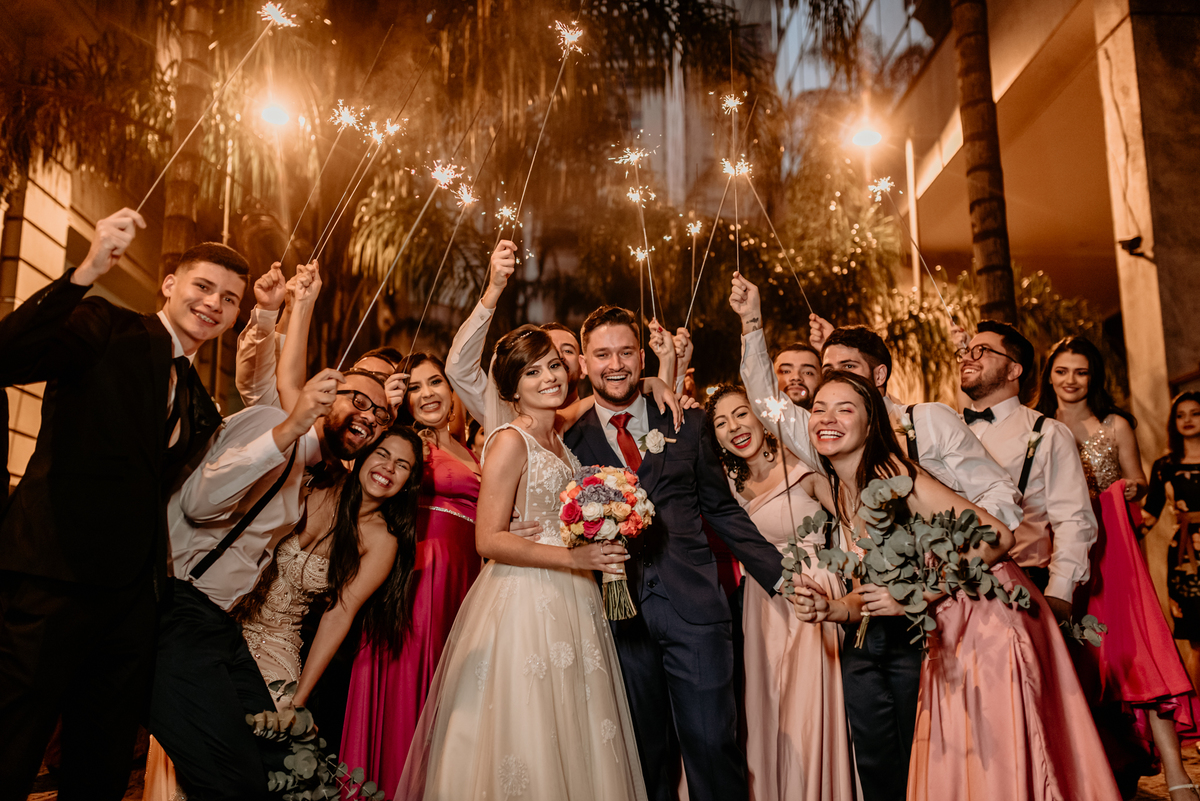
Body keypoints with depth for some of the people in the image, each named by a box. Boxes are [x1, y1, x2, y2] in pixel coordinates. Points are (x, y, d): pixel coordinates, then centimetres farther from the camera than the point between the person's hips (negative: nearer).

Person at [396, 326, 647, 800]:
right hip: (523, 603, -8)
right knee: (525, 746, 1)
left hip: (571, 603, 8)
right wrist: (573, 557, -20)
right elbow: (489, 539, -17)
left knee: (574, 739, 13)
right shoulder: (510, 441, -11)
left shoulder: (559, 440, 12)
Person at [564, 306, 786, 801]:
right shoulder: (572, 439, 5)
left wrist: (780, 576, 4)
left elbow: (722, 508, 10)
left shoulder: (686, 423, 8)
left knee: (711, 741, 1)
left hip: (694, 608, 0)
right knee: (645, 752, 11)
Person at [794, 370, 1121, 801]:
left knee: (998, 762, 1)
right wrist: (831, 608, -13)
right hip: (946, 632, 8)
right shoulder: (842, 493, 4)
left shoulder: (893, 474, -20)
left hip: (989, 615, -7)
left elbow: (996, 536, -24)